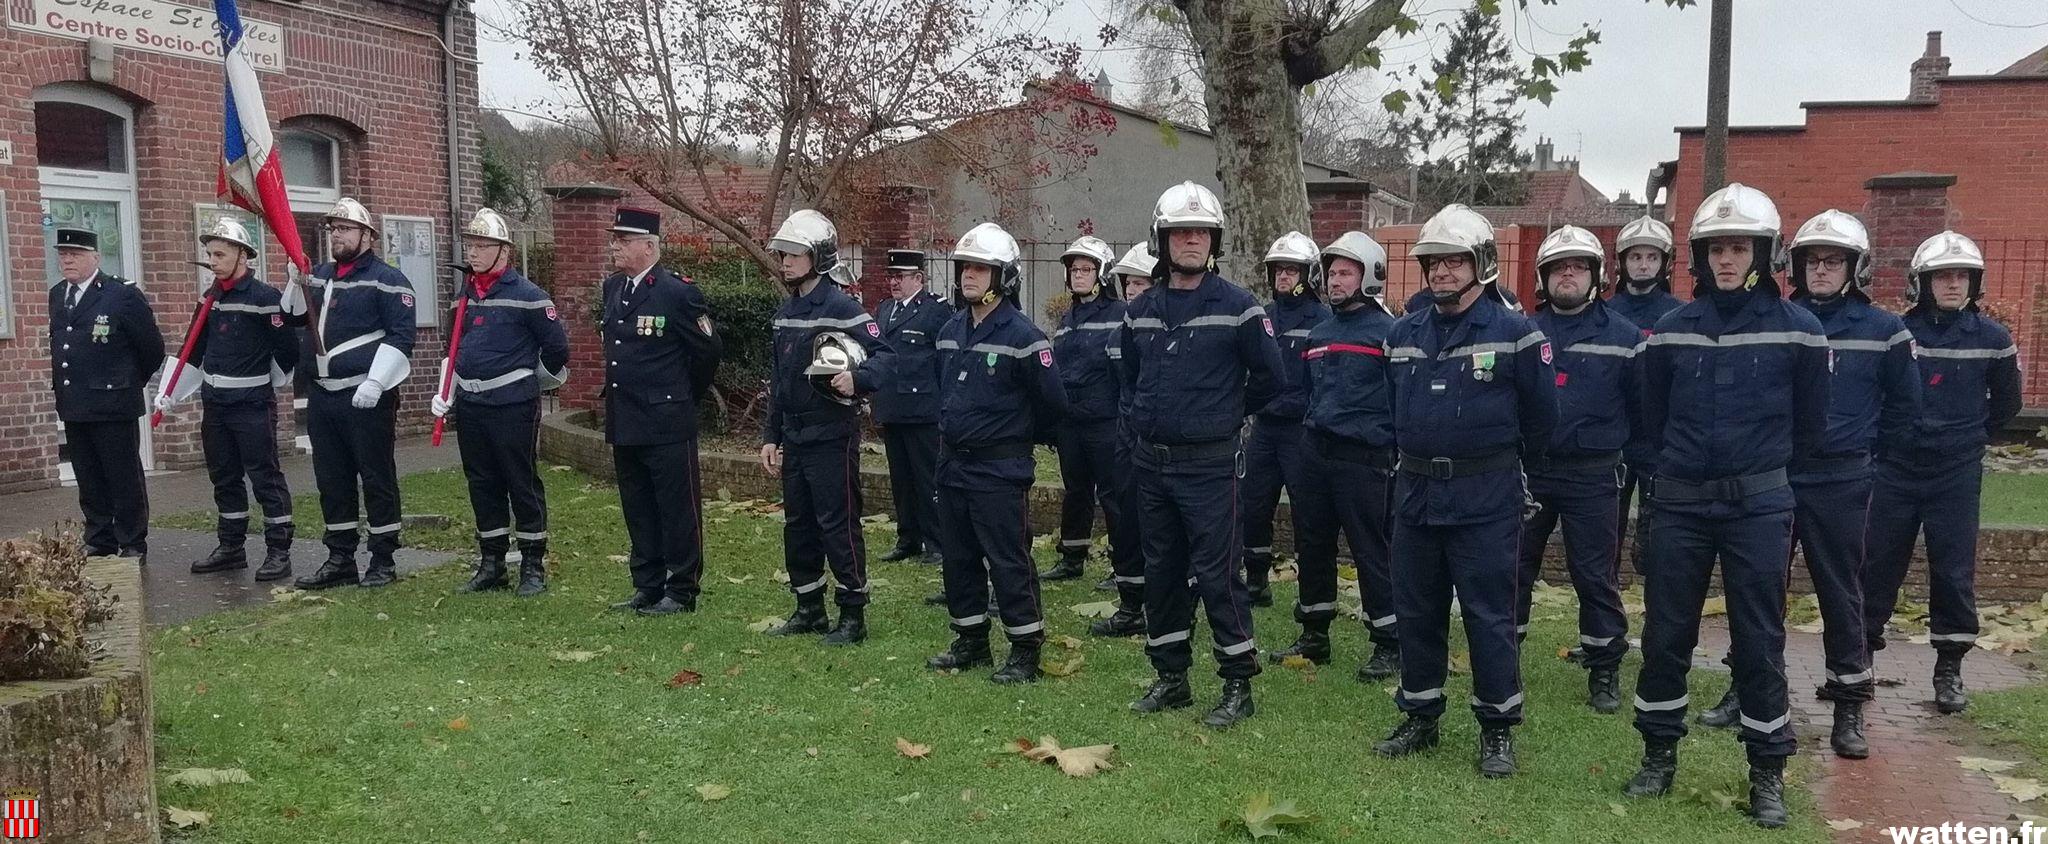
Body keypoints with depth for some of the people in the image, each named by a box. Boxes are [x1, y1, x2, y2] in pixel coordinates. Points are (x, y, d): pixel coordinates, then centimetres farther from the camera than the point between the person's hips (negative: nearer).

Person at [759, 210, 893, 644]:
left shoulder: (841, 307, -12)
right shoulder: (786, 312, 13)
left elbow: (884, 355, -18)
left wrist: (857, 379, -38)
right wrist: (771, 437, 15)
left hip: (832, 437, -8)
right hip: (794, 439, 8)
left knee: (838, 526, -4)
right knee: (798, 526, 13)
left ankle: (853, 616, 6)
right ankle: (809, 609, 25)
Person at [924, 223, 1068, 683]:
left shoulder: (1021, 335, -15)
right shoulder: (951, 331, 8)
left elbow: (1053, 403, -9)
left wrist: (1014, 435, 4)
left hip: (999, 470, -7)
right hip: (952, 463, 8)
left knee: (1008, 562, -3)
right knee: (959, 557, 14)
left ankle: (1026, 651, 8)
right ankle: (971, 641, 27)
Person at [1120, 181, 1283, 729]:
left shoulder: (1237, 307, -8)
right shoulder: (1140, 312, 7)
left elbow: (1269, 376, -3)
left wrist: (1228, 413, 6)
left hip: (1209, 464, -5)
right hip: (1152, 462, 6)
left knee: (1216, 575, -3)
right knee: (1161, 573, 12)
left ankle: (1239, 684, 9)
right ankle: (1171, 678, 24)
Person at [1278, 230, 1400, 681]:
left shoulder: (1388, 332, -6)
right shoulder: (1319, 333, 16)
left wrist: (1398, 451, -12)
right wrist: (1300, 450, 19)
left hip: (1363, 458, -7)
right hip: (1315, 454, 7)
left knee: (1372, 551, -2)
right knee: (1312, 546, 12)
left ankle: (1389, 645, 8)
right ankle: (1314, 636, 24)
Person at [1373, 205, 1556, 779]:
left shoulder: (1514, 332, -7)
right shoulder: (1404, 334, 8)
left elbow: (1541, 415, 1)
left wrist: (1506, 467, 10)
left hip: (1485, 499, -5)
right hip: (1415, 493, 5)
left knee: (1489, 614, 0)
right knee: (1415, 610, 12)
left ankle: (1498, 728, 13)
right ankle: (1420, 717, 25)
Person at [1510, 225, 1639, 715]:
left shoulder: (1623, 336, 0)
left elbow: (1642, 408, 1)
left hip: (1593, 477, -2)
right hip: (1528, 472, 2)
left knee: (1595, 575, 5)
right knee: (1514, 568, 8)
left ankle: (1604, 670, 18)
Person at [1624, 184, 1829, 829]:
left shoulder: (1797, 329, -5)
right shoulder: (1671, 329, 1)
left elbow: (1808, 426, 6)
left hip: (1758, 506, -2)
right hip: (1679, 503, 2)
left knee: (1759, 642, 4)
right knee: (1666, 635, 8)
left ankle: (1768, 773, 17)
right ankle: (1660, 754, 23)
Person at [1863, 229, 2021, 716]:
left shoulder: (1992, 338, 0)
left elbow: (2006, 403, 14)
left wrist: (1971, 436, 13)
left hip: (1958, 475, 0)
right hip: (1896, 470, 0)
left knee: (1954, 572, 3)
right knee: (1878, 566, 4)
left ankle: (1949, 670, 15)